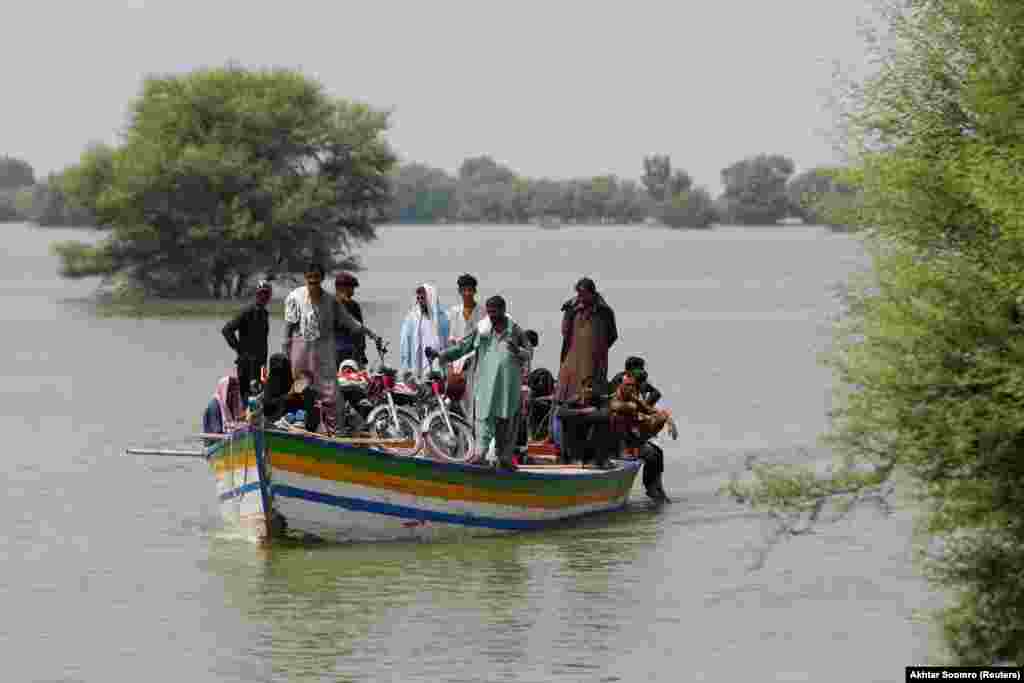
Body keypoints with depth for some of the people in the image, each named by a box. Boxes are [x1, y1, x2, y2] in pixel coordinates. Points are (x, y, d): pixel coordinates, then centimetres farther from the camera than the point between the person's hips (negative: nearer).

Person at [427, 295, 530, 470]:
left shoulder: (514, 329, 6)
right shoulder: (481, 329, 7)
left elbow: (528, 354, 10)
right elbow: (462, 347, 10)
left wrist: (517, 351, -12)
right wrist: (440, 354, 4)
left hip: (509, 382, 0)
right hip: (487, 381, 0)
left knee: (507, 419, 4)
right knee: (486, 416, -9)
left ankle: (504, 457, 12)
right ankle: (480, 453, -14)